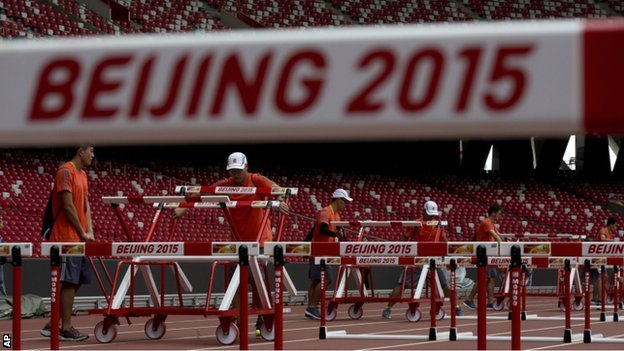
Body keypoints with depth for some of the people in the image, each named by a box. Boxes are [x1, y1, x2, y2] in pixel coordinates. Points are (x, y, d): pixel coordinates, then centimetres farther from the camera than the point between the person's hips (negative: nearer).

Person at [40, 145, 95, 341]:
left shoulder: (83, 175, 18)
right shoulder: (66, 172, -11)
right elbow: (68, 205, -16)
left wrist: (90, 232, 4)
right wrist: (82, 233, -11)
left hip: (79, 239, 9)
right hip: (67, 237, -9)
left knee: (76, 282, 9)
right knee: (69, 282, -8)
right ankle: (66, 328, -4)